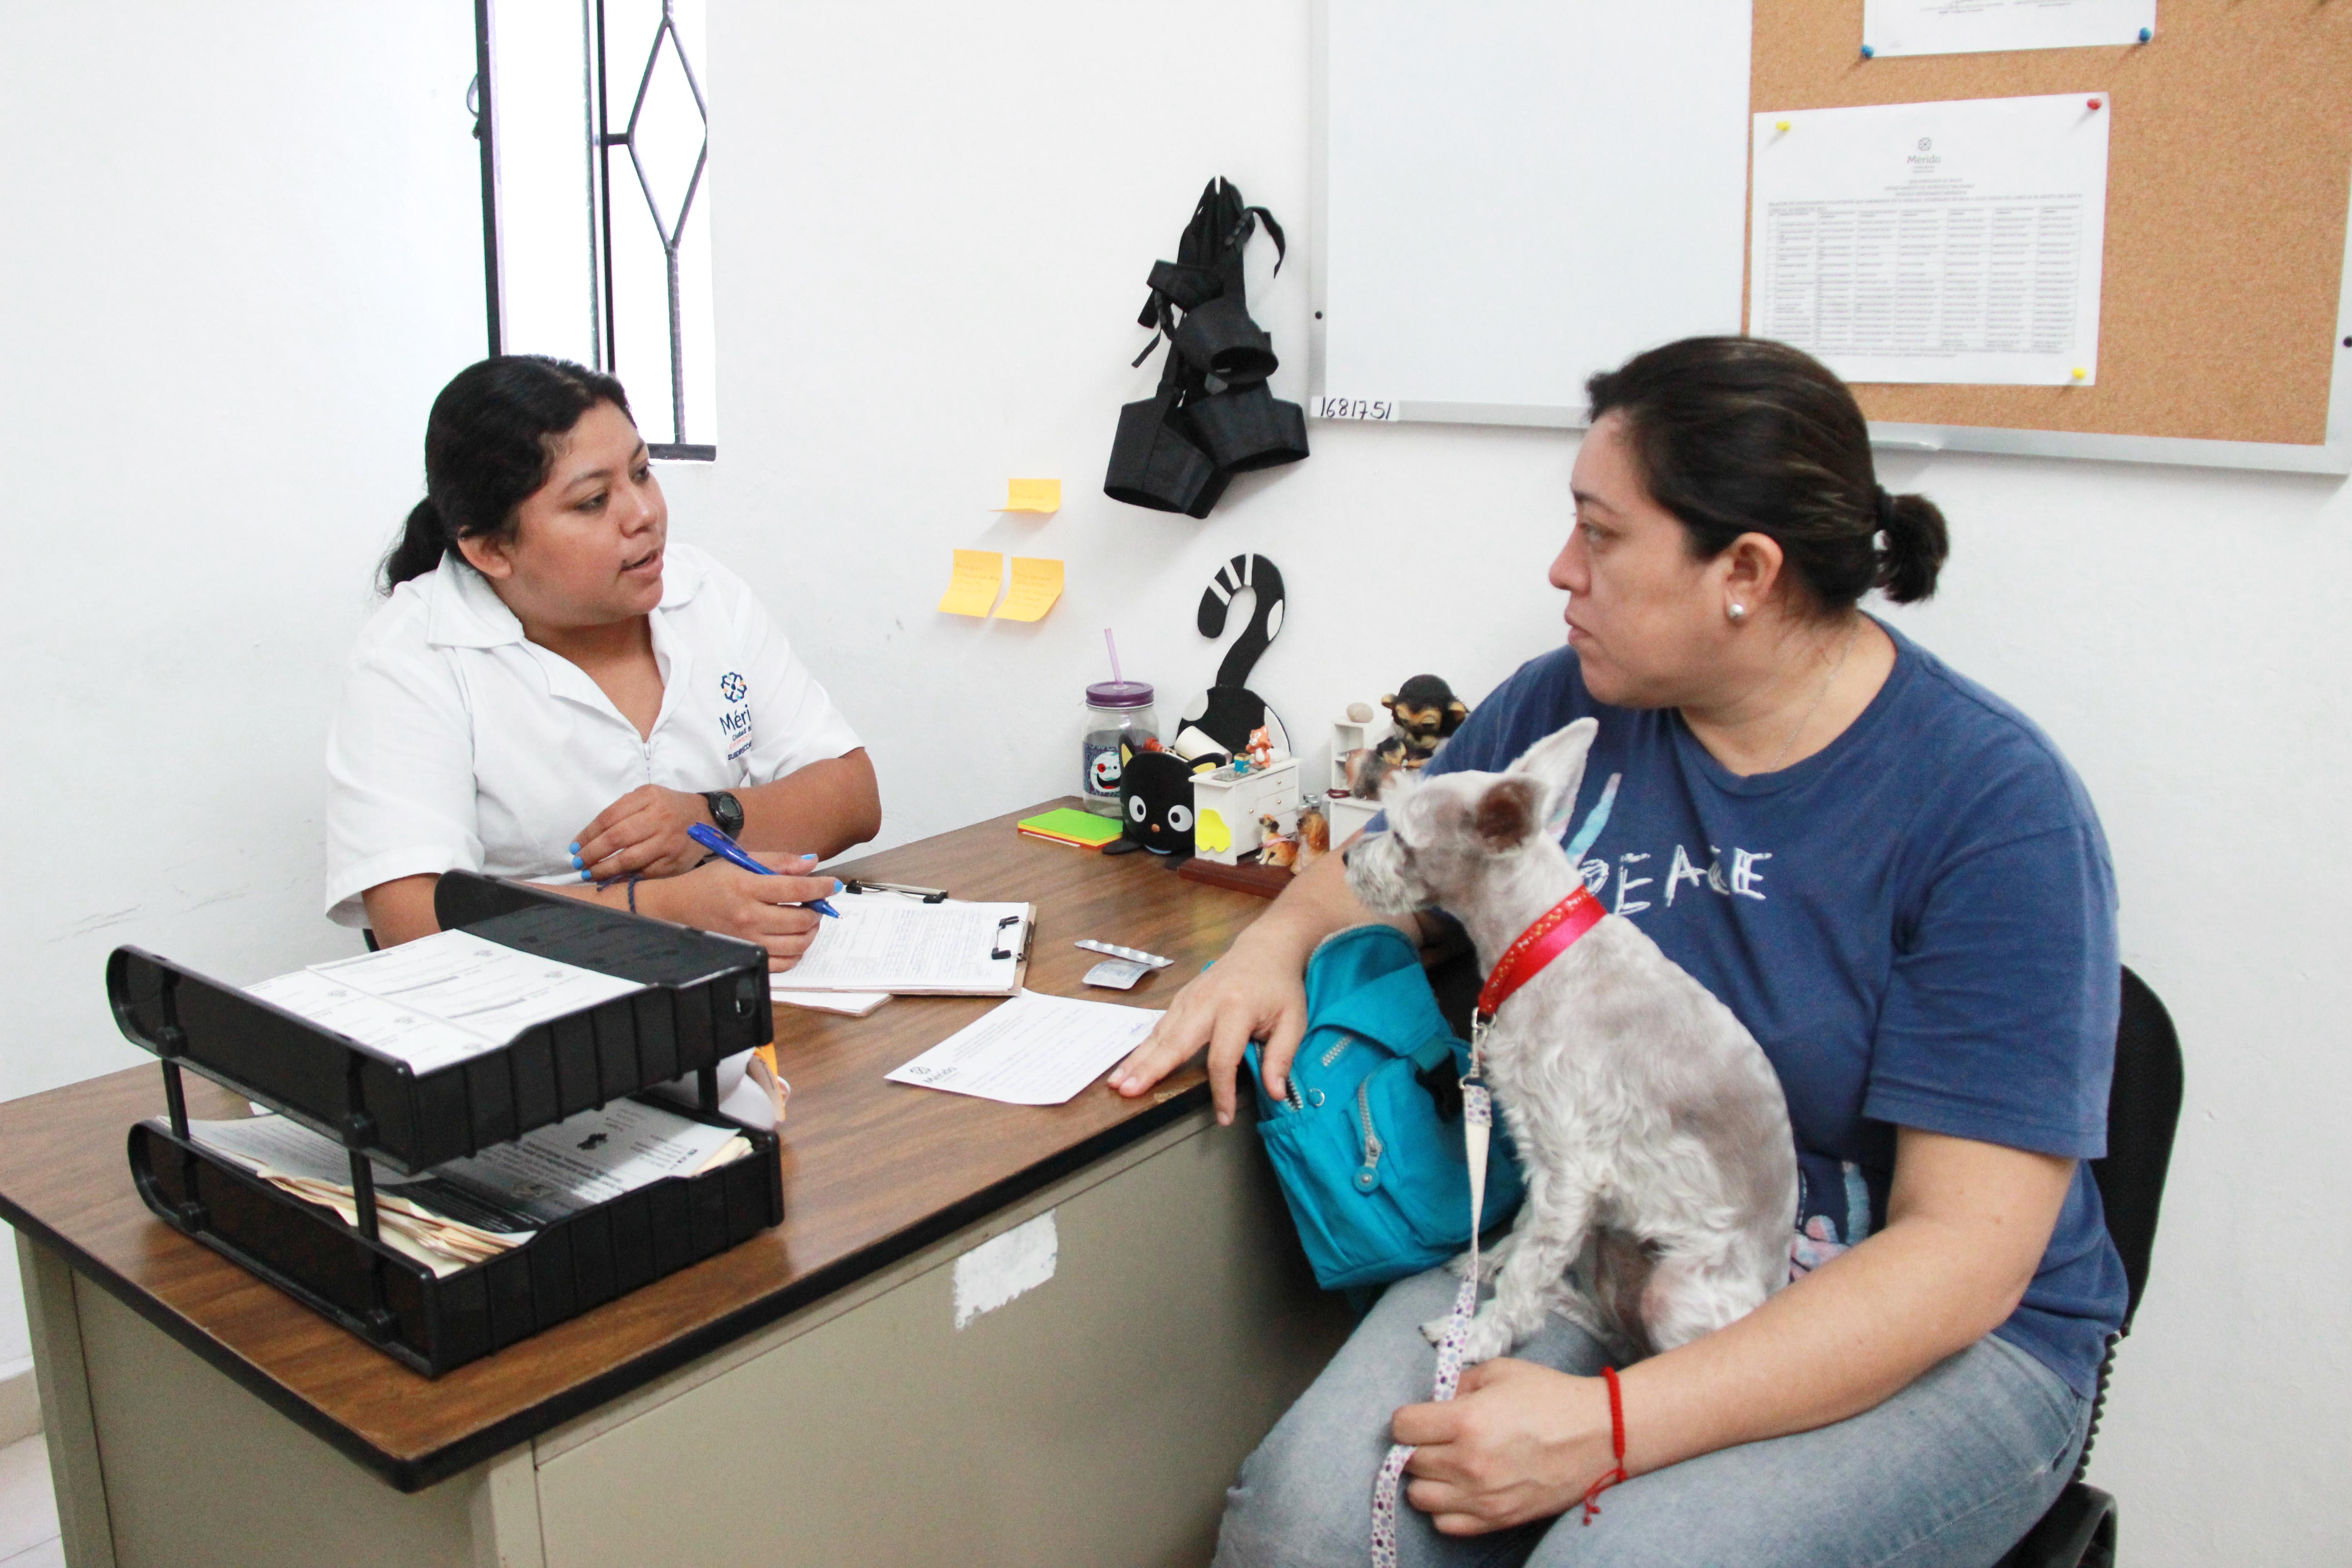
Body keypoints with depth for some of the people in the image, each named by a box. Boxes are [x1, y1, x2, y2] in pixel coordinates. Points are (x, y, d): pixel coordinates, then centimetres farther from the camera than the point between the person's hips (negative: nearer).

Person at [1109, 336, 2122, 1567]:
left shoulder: (1994, 807, -16)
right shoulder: (1568, 707, 0)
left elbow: (1968, 1254, -20)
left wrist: (1608, 1428, -28)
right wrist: (1277, 946, -5)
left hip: (1932, 1341, -3)